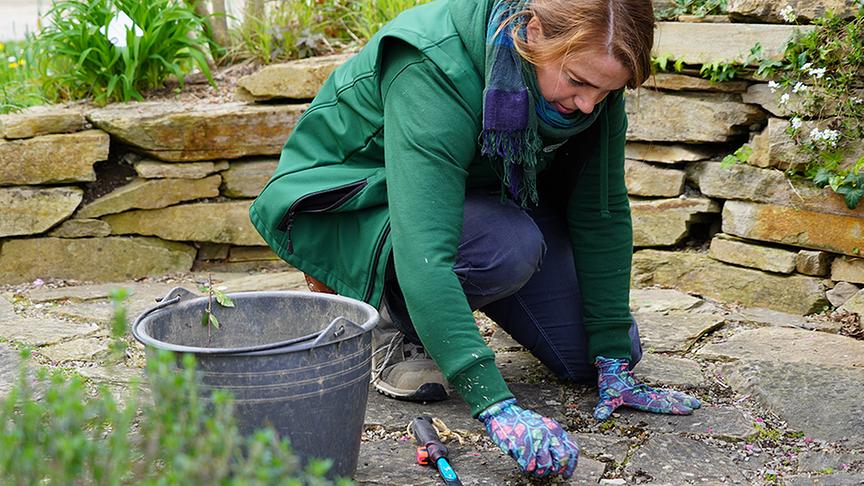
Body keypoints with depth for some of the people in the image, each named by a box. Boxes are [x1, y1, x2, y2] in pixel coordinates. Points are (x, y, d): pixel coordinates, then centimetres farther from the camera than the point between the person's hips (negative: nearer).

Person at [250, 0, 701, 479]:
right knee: (510, 244, -36)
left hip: (484, 195, 6)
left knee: (590, 353, -6)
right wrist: (496, 406, -51)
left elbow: (604, 214, -11)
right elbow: (423, 251, -46)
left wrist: (614, 362, -15)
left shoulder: (593, 80, -17)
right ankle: (391, 320, -7)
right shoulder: (434, 69, -37)